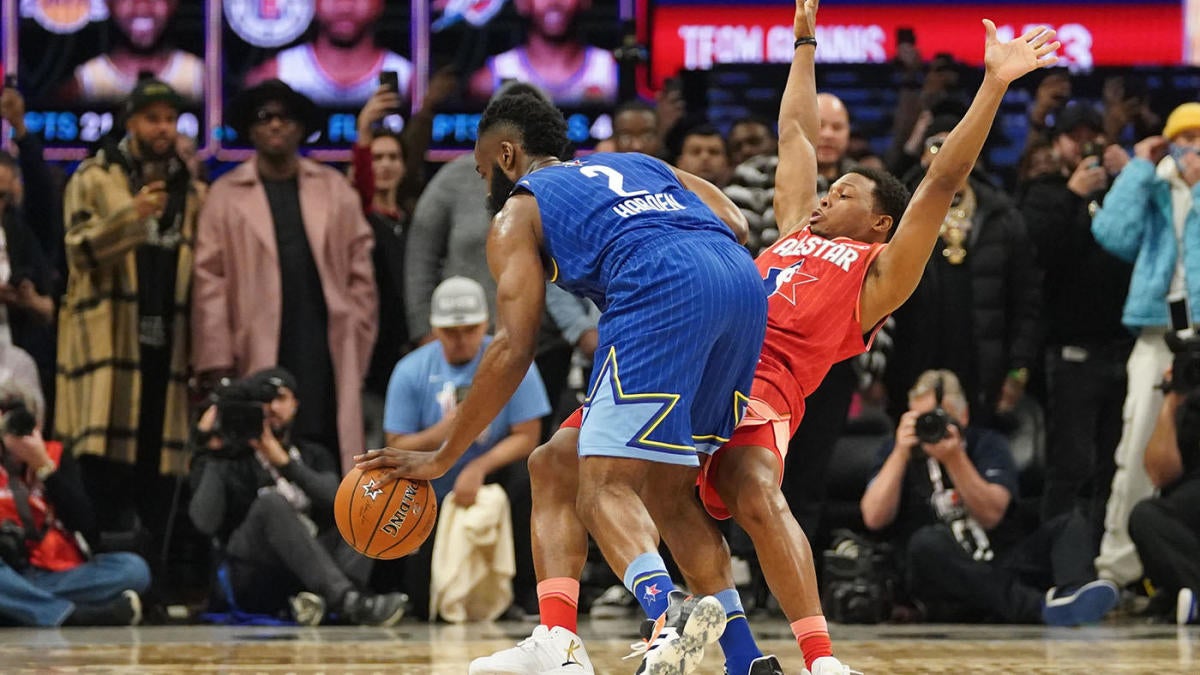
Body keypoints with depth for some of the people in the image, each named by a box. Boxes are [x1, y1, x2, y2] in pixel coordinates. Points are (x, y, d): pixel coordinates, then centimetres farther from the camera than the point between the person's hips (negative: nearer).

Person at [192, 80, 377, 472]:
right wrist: (217, 361, -6)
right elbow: (209, 281, 1)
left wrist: (358, 341, 5)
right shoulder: (226, 194, 6)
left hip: (328, 355, 2)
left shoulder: (334, 189, 13)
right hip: (257, 357, -2)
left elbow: (360, 271, 13)